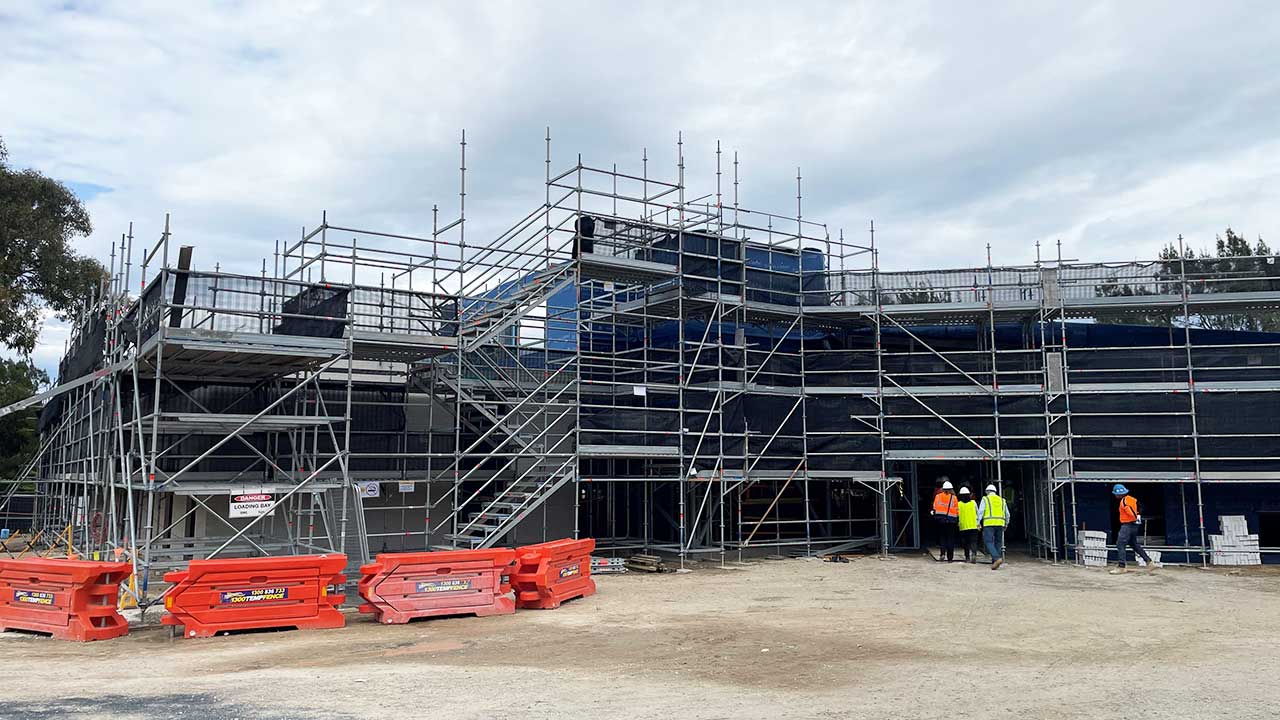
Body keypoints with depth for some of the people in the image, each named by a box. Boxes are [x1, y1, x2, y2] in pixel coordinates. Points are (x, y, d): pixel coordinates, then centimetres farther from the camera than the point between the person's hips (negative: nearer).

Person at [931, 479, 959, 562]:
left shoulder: (938, 496, 2)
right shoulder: (953, 497, -1)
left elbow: (934, 508, 5)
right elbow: (957, 510, 1)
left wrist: (935, 518, 14)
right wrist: (957, 519, 10)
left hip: (940, 519, 1)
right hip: (951, 520, -1)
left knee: (942, 537, 10)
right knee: (950, 539, 5)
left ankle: (942, 553, -11)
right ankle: (950, 558, 6)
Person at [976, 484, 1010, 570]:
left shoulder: (985, 499, 6)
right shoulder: (1002, 500, 18)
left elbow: (981, 511, -4)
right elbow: (1007, 514, 19)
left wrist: (978, 522, -2)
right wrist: (1006, 524, 31)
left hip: (989, 524, -4)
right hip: (1000, 524, 4)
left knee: (989, 542, -7)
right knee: (998, 543, 10)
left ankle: (997, 558, -27)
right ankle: (994, 563, 7)